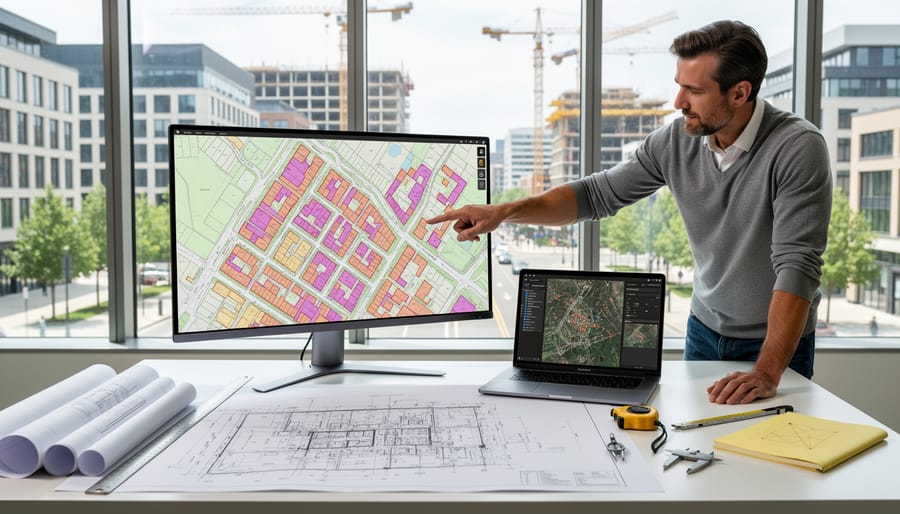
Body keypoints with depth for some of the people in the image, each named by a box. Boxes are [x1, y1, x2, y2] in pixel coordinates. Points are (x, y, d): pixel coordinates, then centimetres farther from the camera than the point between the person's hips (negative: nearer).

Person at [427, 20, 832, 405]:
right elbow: (597, 194, -3)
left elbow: (797, 266, -30)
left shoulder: (798, 148, -25)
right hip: (704, 330, 4)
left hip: (777, 341, -4)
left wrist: (767, 372, -38)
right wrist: (504, 211, -14)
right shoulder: (677, 140, -11)